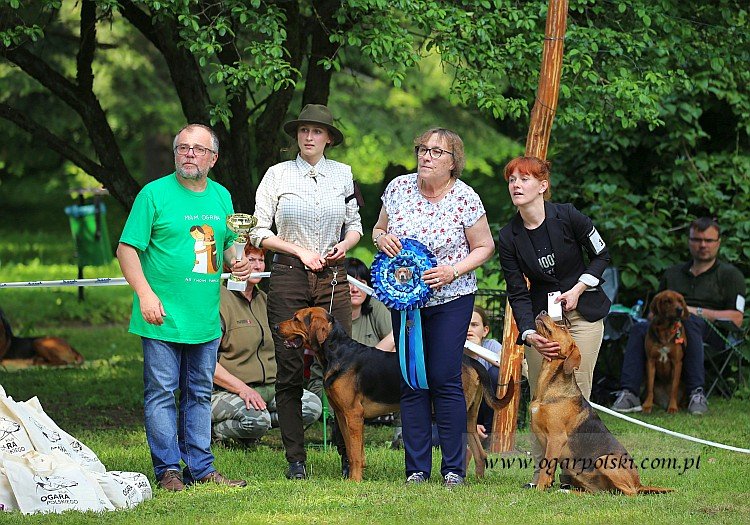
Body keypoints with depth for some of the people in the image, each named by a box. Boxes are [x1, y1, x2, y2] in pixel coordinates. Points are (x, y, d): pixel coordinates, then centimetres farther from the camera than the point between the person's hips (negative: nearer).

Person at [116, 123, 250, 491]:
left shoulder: (221, 197, 12)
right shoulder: (155, 194, -5)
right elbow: (127, 249, -7)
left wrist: (237, 263, 3)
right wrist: (145, 293, -17)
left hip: (205, 319, 5)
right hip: (163, 316, -5)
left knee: (200, 394, 10)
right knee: (161, 393, -3)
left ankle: (201, 468, 15)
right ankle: (168, 470, 1)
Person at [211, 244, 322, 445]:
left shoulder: (264, 299, 17)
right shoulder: (219, 299, -8)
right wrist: (242, 389, -22)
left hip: (269, 387, 8)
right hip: (224, 391, -8)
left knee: (313, 406, -14)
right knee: (256, 419, -36)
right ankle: (214, 429, -7)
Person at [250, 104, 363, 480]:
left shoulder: (342, 174, 10)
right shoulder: (278, 174, 2)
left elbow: (354, 225, 18)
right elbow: (259, 232, 3)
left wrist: (344, 245, -4)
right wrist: (301, 251, -7)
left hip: (333, 278, 1)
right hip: (288, 278, -1)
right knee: (290, 370, -1)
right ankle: (295, 459, 5)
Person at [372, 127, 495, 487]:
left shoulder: (465, 198, -8)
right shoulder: (398, 188, 2)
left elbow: (484, 247, -2)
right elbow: (378, 229, 14)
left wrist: (453, 271, -17)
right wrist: (381, 238, -9)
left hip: (450, 299, -4)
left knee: (445, 379, -7)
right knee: (411, 382, 3)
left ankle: (454, 467, 1)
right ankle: (417, 467, 9)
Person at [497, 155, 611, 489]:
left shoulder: (568, 217, -12)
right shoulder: (509, 237, -5)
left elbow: (601, 256, 2)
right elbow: (517, 294, -6)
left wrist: (578, 289, -11)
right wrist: (529, 334, -21)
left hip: (583, 314, -3)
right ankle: (541, 471, 2)